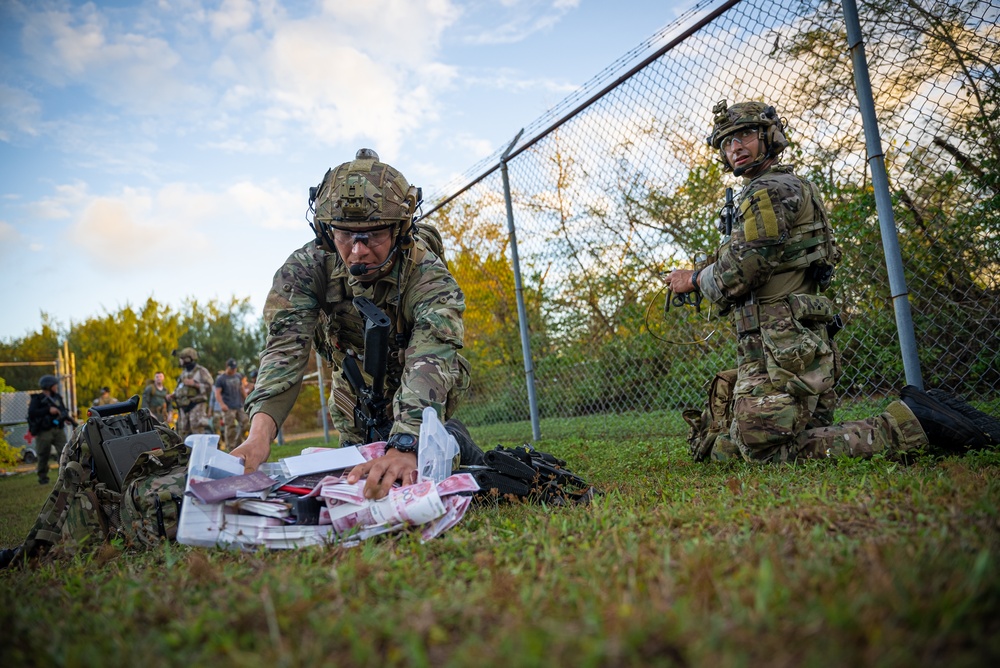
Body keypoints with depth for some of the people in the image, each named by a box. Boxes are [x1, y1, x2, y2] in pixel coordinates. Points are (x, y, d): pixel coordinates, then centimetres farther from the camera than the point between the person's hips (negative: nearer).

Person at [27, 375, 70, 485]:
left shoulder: (57, 397, 14)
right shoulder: (37, 399, -2)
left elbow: (63, 409, 20)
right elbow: (31, 413, -15)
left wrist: (66, 416, -1)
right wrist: (48, 410, -20)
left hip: (58, 430, 4)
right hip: (44, 432, -4)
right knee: (43, 456, 5)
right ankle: (43, 477, 17)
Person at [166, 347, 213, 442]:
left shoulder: (201, 371, -3)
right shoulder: (184, 373, 20)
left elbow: (209, 386, -12)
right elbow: (179, 389, 26)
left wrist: (194, 384, -18)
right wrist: (172, 395, 10)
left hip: (197, 405, -8)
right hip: (183, 407, 8)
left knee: (198, 430, -14)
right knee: (182, 431, 8)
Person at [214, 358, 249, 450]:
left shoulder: (238, 376, 15)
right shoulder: (220, 379, -2)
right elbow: (217, 393, -8)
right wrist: (222, 404, -22)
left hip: (239, 406, 6)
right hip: (228, 408, -6)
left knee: (245, 422, 0)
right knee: (230, 427, -6)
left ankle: (237, 443, 15)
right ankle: (231, 446, 1)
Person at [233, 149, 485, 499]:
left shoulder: (428, 275, -35)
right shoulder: (305, 268, -26)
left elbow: (430, 362, -49)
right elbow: (286, 349, -36)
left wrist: (404, 447, -66)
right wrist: (259, 434, -53)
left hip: (420, 392, -3)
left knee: (407, 479, -16)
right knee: (352, 480, 11)